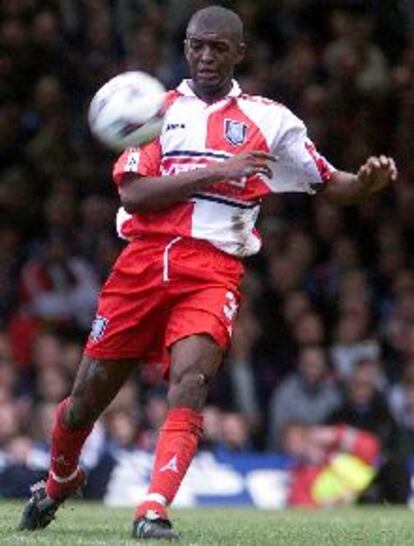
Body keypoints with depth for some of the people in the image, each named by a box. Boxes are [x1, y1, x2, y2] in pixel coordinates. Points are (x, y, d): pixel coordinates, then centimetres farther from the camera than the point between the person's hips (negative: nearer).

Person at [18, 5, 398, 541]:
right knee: (88, 394, 6)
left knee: (190, 379, -27)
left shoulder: (270, 119, 10)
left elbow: (329, 184, 12)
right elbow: (133, 194, -4)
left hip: (213, 272, -1)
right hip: (143, 262, 1)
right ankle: (58, 483, 35)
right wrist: (216, 171, -13)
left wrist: (366, 182, -11)